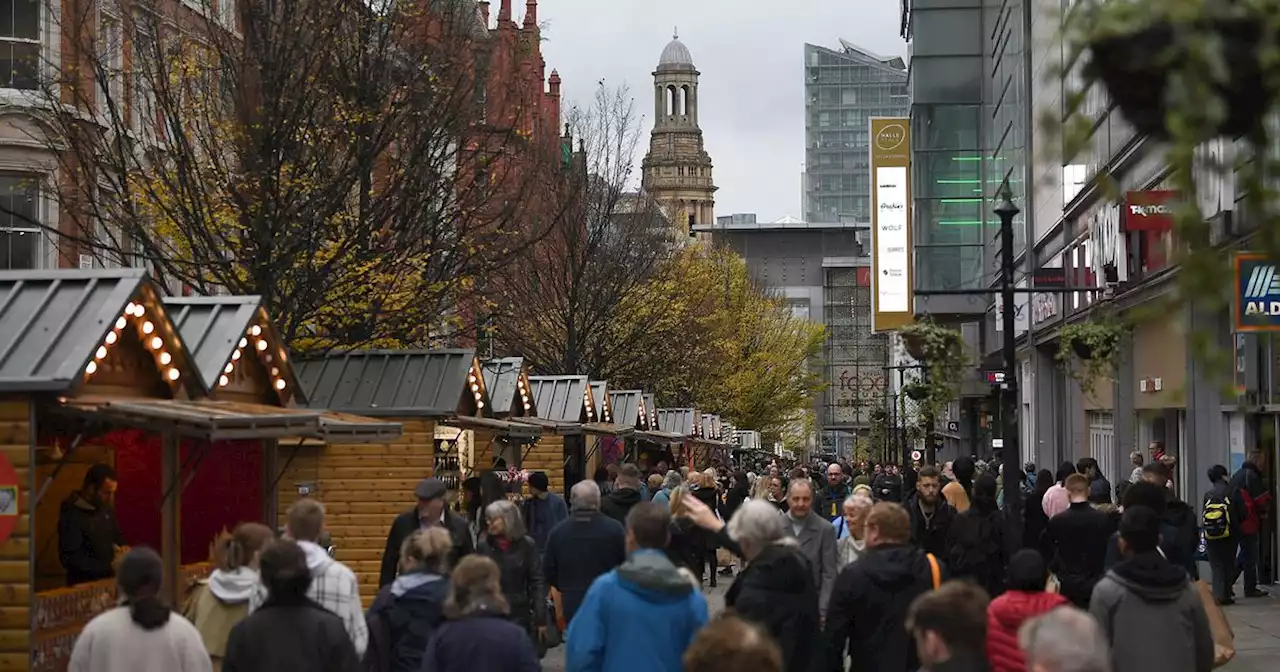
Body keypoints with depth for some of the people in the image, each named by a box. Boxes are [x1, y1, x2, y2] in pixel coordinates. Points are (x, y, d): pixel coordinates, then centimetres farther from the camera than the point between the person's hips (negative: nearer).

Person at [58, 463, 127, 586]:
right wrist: (109, 567, -22)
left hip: (108, 580, 7)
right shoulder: (72, 516, -14)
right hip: (85, 585, -7)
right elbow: (70, 559, -19)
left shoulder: (106, 508, 9)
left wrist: (122, 548, 4)